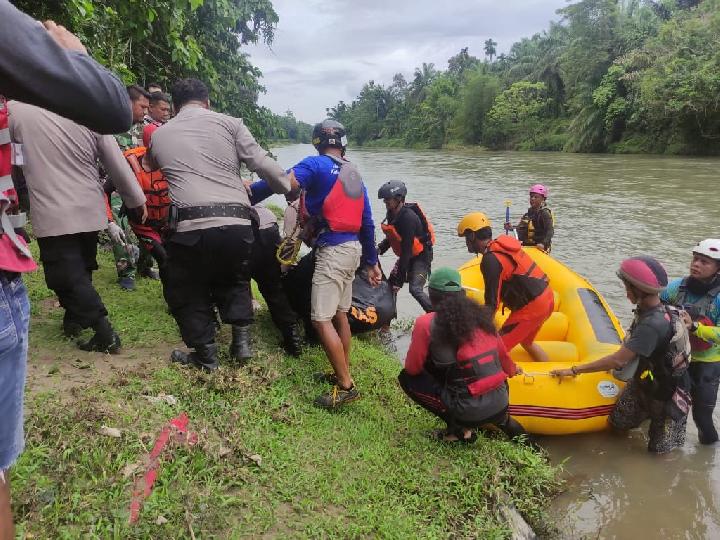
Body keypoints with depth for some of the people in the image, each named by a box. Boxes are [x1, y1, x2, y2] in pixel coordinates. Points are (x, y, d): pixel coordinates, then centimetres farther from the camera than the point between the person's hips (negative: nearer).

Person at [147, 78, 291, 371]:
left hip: (189, 227, -1)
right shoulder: (229, 124, 9)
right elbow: (262, 163, 4)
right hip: (237, 223, 1)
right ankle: (241, 338, 20)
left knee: (187, 290, 22)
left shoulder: (158, 135, 16)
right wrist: (289, 187, 19)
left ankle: (206, 355, 24)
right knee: (233, 280, 29)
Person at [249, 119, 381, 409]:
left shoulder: (315, 165, -6)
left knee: (321, 320, -5)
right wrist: (371, 262, 22)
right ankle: (343, 373, 29)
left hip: (332, 250, -8)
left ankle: (346, 386, -1)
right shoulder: (355, 174, 15)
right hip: (353, 248, 8)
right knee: (339, 314, 18)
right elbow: (367, 223, 16)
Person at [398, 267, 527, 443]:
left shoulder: (426, 323, -9)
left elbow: (412, 369, 0)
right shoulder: (480, 315, 6)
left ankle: (460, 429, 3)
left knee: (406, 378, 8)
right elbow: (502, 353, 20)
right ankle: (503, 420, 17)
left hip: (470, 413, -6)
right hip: (501, 406, 6)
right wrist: (512, 370, 42)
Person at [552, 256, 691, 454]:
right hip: (644, 381, 7)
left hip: (669, 392, -7)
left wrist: (574, 370, -30)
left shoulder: (653, 324, -36)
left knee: (658, 448, 11)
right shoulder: (647, 310, -9)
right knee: (619, 423, 11)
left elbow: (618, 360, -35)